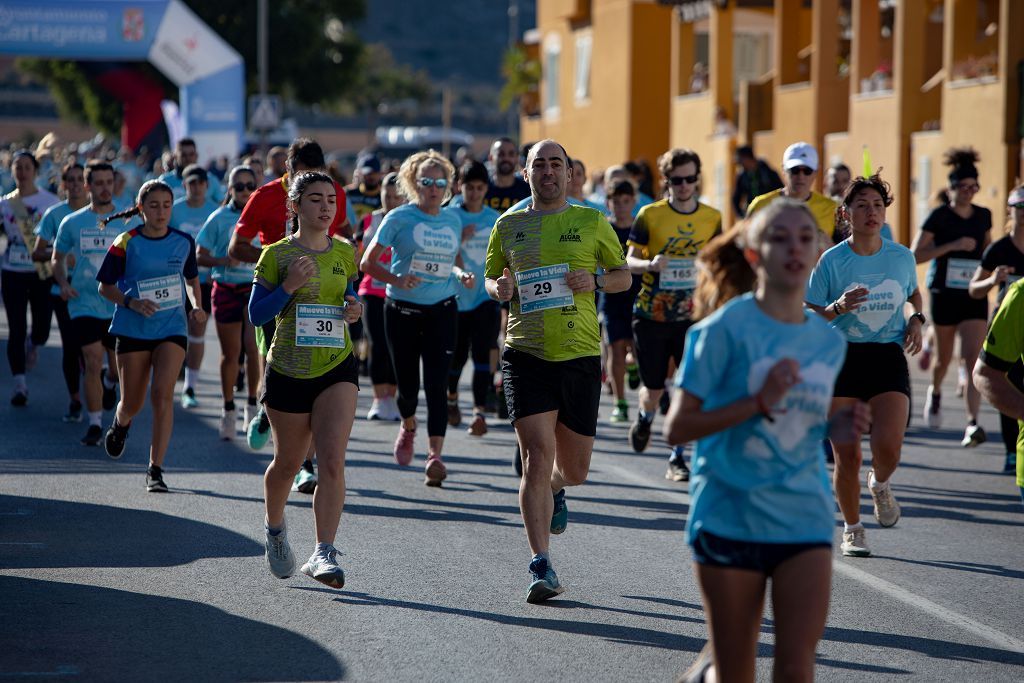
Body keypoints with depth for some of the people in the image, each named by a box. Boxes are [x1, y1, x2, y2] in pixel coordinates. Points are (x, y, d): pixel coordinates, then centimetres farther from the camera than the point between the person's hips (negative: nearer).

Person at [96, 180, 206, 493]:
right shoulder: (126, 243, -7)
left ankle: (155, 470, -13)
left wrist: (196, 306, 0)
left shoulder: (184, 242, 2)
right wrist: (132, 303, -18)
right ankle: (120, 424, 47)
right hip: (132, 330, -1)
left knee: (162, 393, -17)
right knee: (132, 402, 7)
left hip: (172, 328, 1)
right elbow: (105, 287, -1)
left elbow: (192, 279, 18)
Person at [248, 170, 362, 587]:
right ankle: (275, 528, 43)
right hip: (288, 372, -1)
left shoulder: (344, 253, 5)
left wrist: (354, 310, -2)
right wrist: (289, 286, -20)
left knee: (332, 460, -16)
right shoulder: (277, 255, -5)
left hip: (337, 369, 2)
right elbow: (256, 314, -6)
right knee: (288, 463, 13)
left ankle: (324, 553, -18)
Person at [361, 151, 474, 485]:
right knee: (407, 384, 4)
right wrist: (396, 280, -22)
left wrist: (462, 276, 2)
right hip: (403, 310, -2)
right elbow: (367, 262, -6)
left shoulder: (453, 222, 9)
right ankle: (408, 426, 39)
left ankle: (435, 456, -11)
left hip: (442, 310, 2)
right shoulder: (400, 218, -4)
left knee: (436, 384, -9)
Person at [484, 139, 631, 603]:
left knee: (574, 469, 9)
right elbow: (491, 280, 19)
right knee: (537, 457, -14)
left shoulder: (591, 222, 5)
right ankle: (542, 567, -11)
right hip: (526, 355, -1)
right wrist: (500, 289, -4)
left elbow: (623, 276, 12)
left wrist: (595, 280, -9)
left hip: (580, 356, 1)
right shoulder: (508, 226, 7)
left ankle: (554, 490, 48)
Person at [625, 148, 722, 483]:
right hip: (651, 314, -1)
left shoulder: (712, 218, 3)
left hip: (692, 316, 1)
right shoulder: (650, 215, -4)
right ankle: (644, 417, 45)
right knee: (654, 387, 8)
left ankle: (677, 459, -2)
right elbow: (629, 260, -3)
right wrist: (649, 264, -24)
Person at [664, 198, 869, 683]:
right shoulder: (725, 329, -8)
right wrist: (759, 402, -20)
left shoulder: (830, 341, 8)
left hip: (805, 519, 4)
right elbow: (677, 428, -10)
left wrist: (838, 428, 0)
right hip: (730, 516, -3)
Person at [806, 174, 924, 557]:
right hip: (842, 359, -1)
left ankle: (880, 485, 18)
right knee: (847, 456, -1)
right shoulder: (831, 260, -4)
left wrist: (916, 320, 5)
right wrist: (838, 308, -19)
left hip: (889, 358, 1)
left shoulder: (902, 257, 4)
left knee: (888, 446, -19)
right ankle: (852, 530, 20)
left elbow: (915, 295, 25)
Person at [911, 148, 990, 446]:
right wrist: (952, 246, -18)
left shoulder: (983, 216, 6)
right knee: (944, 357, 14)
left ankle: (973, 424, -19)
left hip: (975, 297, 2)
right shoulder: (939, 217, -6)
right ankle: (935, 392, 48)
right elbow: (915, 255, -10)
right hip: (945, 295, -2)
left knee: (974, 358, -13)